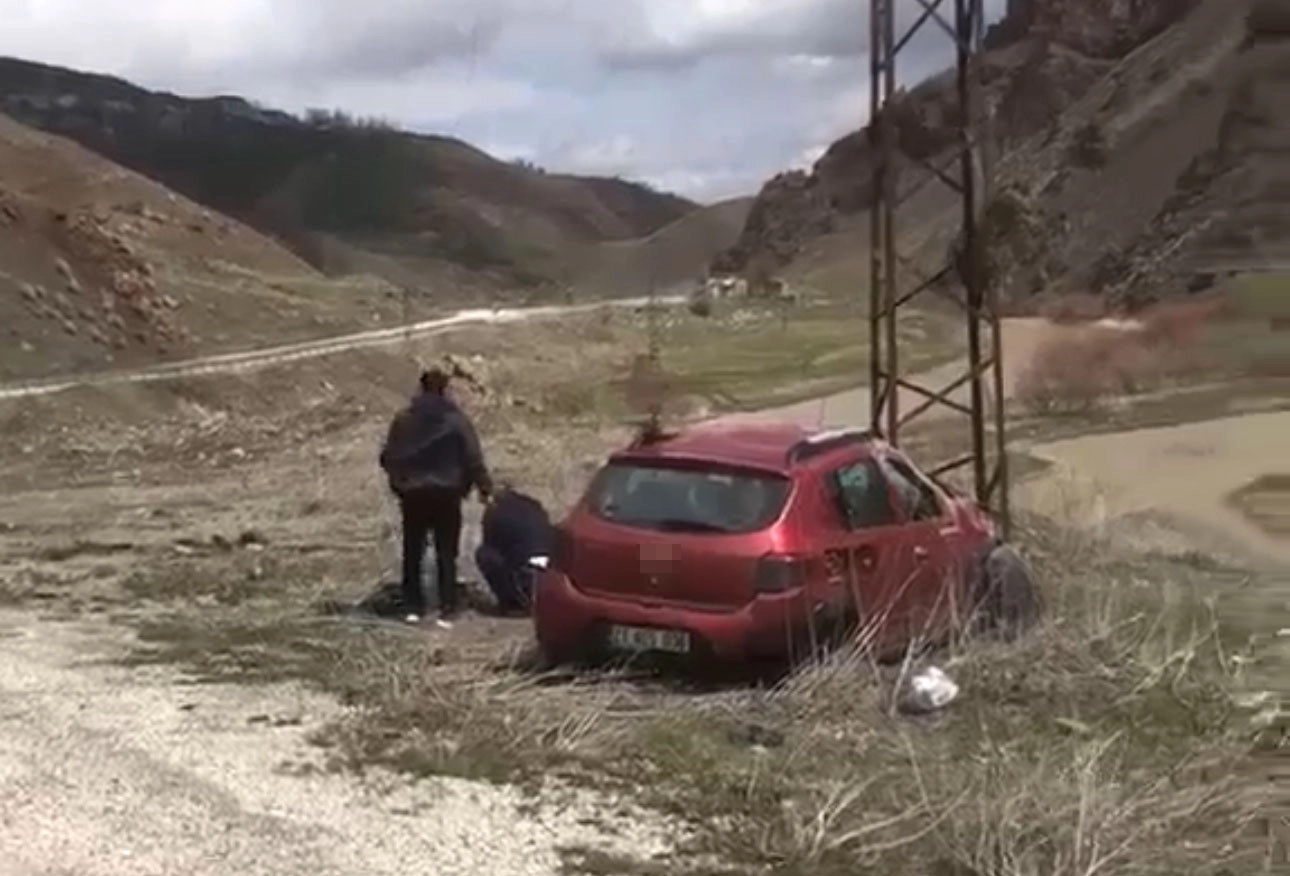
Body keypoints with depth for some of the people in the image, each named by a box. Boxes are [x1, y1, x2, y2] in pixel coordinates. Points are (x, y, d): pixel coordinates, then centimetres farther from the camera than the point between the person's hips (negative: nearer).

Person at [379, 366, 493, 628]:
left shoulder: (404, 420, -4)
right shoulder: (457, 420, -8)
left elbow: (388, 458, -1)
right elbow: (473, 458, -8)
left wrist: (399, 482, 16)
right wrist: (484, 487, 3)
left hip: (413, 494, 1)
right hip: (447, 494, -1)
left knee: (413, 552, 12)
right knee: (446, 553, 5)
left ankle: (413, 607, 14)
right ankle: (447, 610, 0)